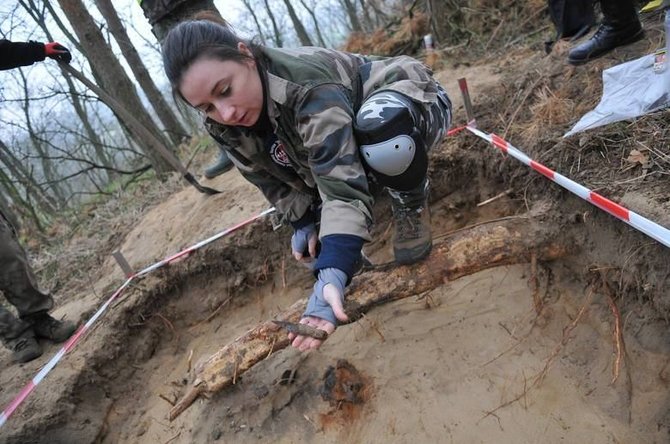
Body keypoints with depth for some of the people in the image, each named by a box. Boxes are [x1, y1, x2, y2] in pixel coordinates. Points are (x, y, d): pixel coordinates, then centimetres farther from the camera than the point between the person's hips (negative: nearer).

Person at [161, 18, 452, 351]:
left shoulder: (309, 87, -40)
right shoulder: (224, 126, -17)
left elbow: (343, 183, -47)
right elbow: (273, 178, -2)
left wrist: (331, 275, -55)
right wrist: (305, 222, -5)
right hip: (343, 137, 7)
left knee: (380, 127, -41)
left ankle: (411, 206, -13)